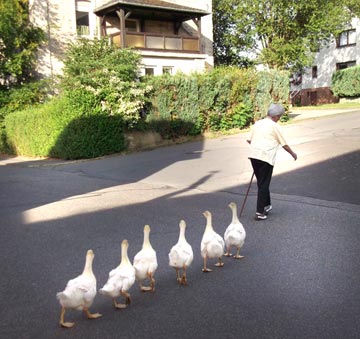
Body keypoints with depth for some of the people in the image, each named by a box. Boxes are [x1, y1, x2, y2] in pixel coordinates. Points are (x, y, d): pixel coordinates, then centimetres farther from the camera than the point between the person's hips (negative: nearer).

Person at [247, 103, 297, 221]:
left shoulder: (257, 123, 14)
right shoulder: (274, 126, -2)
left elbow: (249, 140, 14)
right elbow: (284, 144, 4)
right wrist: (293, 154, 19)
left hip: (254, 155, 6)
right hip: (266, 157, -6)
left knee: (261, 182, 19)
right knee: (264, 184, 1)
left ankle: (266, 205, 31)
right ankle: (260, 212, 1)